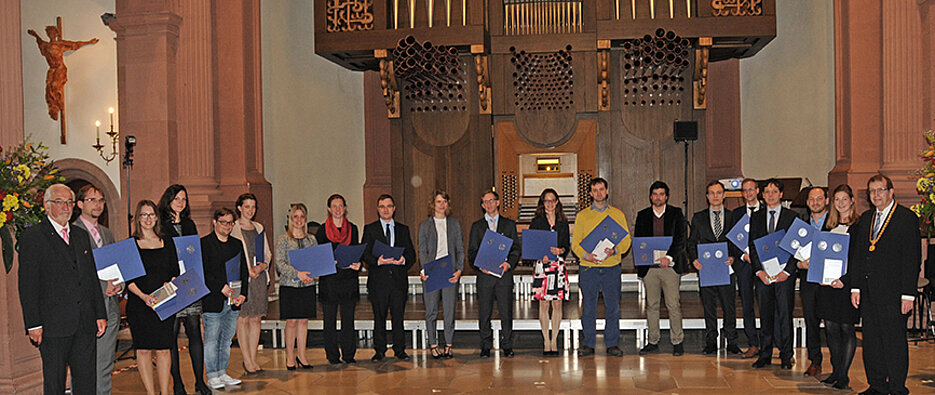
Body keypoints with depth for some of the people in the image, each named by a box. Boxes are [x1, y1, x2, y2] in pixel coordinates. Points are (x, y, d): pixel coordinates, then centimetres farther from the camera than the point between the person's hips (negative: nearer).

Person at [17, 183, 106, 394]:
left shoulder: (81, 235, 16)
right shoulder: (32, 236, -3)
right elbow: (27, 285, -7)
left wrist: (100, 314, 12)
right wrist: (33, 324, -12)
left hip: (85, 324, 5)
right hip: (53, 325, -5)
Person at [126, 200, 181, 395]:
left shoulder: (167, 243, 11)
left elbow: (175, 272, 11)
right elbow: (128, 279, -2)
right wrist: (143, 296, -17)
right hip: (139, 305, -1)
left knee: (163, 350, 0)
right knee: (143, 350, 1)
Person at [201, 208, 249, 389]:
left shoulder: (237, 244, 15)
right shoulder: (204, 243, -3)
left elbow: (244, 272, 13)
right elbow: (204, 272, -11)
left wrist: (242, 294, 1)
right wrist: (221, 287, -19)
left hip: (233, 302, 5)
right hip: (213, 301, -5)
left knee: (227, 339, 11)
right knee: (211, 340, -1)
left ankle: (222, 373, 20)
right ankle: (212, 376, 7)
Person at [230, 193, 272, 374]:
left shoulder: (259, 228, 16)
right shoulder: (233, 229, -2)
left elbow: (267, 252, 18)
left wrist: (262, 266, -2)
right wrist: (247, 271, -16)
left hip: (260, 277, 5)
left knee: (256, 319, 5)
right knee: (243, 319, -3)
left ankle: (253, 359, 11)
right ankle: (247, 361, 3)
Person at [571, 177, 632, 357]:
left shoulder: (618, 214, 10)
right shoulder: (582, 215, 9)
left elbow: (626, 240, 6)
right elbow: (575, 242, 5)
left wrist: (615, 250, -14)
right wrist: (585, 255, -14)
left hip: (611, 267, 0)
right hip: (588, 268, 0)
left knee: (613, 307, 1)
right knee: (588, 307, 2)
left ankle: (612, 344, 11)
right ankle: (588, 344, 10)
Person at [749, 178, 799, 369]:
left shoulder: (792, 216, 2)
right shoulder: (756, 217, 11)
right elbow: (753, 246, 8)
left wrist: (787, 271, -11)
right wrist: (759, 270, -5)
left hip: (784, 273, -3)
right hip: (763, 273, 3)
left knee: (785, 314, -1)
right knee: (765, 314, 6)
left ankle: (786, 356, 7)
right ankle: (765, 355, 13)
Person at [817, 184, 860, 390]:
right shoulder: (829, 224, 15)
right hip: (827, 281, 6)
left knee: (847, 327, -1)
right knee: (830, 327, 8)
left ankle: (844, 375, 5)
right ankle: (836, 371, 18)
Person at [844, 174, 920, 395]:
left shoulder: (907, 218, -4)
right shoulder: (865, 219, 15)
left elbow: (913, 259, -8)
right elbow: (856, 255, 15)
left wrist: (908, 294, -13)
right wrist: (855, 287, 8)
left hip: (892, 292, -6)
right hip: (868, 292, 6)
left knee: (894, 340, -1)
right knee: (871, 340, 10)